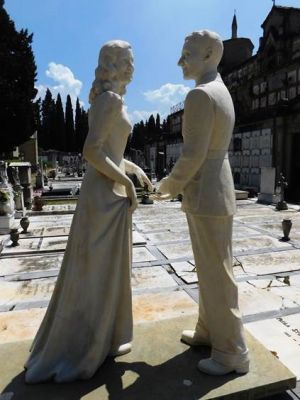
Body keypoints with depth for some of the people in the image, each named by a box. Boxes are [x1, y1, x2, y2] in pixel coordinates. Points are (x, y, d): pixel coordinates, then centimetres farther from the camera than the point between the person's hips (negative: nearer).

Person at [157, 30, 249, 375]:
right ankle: (210, 331, 36)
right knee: (210, 268, 19)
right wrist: (180, 183, 20)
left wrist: (170, 185, -4)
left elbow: (193, 154, -22)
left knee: (216, 275, 0)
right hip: (211, 194, 11)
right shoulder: (222, 95, 19)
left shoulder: (199, 95, -16)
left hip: (207, 199, -11)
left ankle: (231, 352, 19)